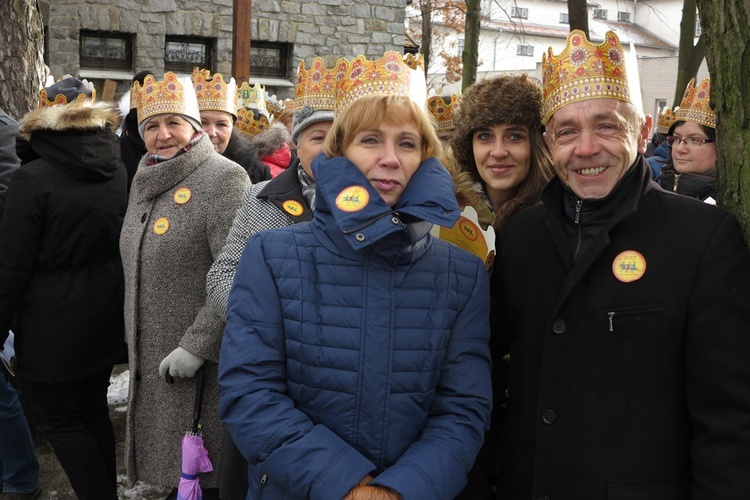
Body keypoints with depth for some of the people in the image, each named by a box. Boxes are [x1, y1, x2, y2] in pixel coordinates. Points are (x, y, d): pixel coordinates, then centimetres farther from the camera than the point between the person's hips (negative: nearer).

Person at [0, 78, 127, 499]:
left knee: (59, 419, 8)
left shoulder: (34, 178, -18)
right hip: (106, 312, 6)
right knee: (94, 409, 19)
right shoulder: (119, 171, 0)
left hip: (54, 322, -6)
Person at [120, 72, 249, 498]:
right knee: (174, 464, 18)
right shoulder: (146, 183, 13)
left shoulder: (224, 178, -14)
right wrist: (132, 335, 21)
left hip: (206, 366, -7)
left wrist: (197, 345, -23)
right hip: (152, 360, 8)